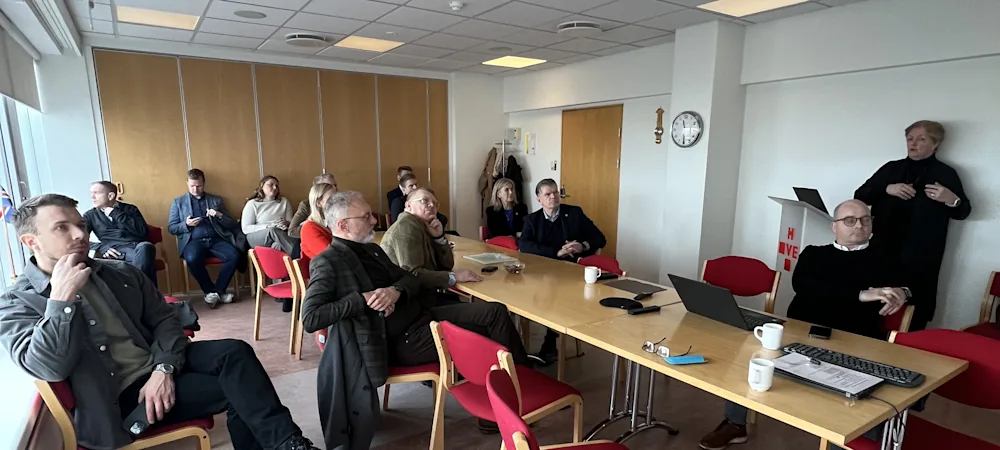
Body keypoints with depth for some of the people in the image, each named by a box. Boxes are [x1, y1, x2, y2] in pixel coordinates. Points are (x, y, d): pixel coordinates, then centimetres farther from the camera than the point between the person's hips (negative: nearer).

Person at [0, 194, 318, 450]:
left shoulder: (121, 272, 10)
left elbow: (163, 318, 7)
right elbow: (49, 368, -18)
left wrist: (164, 368, -11)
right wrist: (62, 297, -21)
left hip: (158, 367, 5)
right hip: (117, 396, -4)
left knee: (234, 352, -24)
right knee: (236, 388, -23)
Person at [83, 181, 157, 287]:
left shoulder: (130, 209, 17)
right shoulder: (90, 215, 20)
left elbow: (142, 231, 1)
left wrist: (116, 214, 0)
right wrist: (100, 248, -12)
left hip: (136, 247, 0)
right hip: (113, 252, 0)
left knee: (145, 246, -37)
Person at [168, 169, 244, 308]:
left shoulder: (216, 200, 17)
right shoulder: (178, 202, 16)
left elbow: (232, 224, 12)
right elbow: (171, 228, 11)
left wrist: (220, 216, -9)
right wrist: (186, 224, -9)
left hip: (216, 239, 1)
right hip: (193, 241, -1)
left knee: (235, 256, -29)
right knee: (192, 259, -36)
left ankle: (217, 291, -12)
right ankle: (211, 291, -12)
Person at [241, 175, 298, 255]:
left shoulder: (284, 201, 16)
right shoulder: (252, 204, 6)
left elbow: (291, 222, 12)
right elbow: (246, 228, -2)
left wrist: (286, 223, -13)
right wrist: (269, 226, -14)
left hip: (280, 236, 2)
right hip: (256, 238, -2)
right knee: (272, 230, -35)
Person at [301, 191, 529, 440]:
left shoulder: (372, 249, 14)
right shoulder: (327, 262, -11)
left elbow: (411, 278, 13)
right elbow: (309, 319, -20)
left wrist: (395, 290, -10)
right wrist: (362, 299, -24)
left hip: (423, 316, 8)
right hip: (402, 340, -8)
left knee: (496, 312, -5)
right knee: (483, 338, -13)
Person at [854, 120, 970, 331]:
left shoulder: (946, 174, 4)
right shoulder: (891, 168, 12)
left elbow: (963, 212, 7)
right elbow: (860, 196, 7)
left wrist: (952, 200, -15)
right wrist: (887, 189, -10)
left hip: (921, 256, -2)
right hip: (883, 249, 2)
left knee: (915, 309, -4)